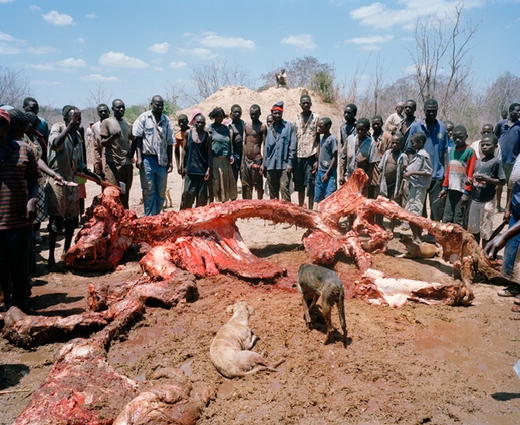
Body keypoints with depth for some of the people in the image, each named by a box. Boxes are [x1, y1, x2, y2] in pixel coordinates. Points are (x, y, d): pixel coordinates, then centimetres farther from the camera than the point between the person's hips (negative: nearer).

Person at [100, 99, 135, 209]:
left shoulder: (128, 125, 15)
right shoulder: (107, 122, 0)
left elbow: (133, 140, 28)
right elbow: (103, 143, -4)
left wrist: (132, 151, 8)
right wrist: (113, 137, -24)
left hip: (127, 164, 5)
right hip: (112, 164, -5)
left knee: (125, 196, 9)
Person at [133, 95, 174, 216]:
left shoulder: (166, 121, 11)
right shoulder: (144, 117, 3)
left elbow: (169, 142, 11)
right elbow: (137, 138, -1)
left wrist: (170, 161, 5)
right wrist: (139, 157, -9)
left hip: (162, 160, 3)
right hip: (147, 159, -3)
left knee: (161, 192, 6)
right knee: (149, 191, -1)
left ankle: (156, 216, 17)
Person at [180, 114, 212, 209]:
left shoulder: (208, 136, 3)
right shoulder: (188, 133, 4)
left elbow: (209, 153, 3)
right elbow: (184, 150, 8)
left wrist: (209, 169, -4)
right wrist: (183, 166, 4)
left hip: (203, 169, 1)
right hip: (190, 169, 0)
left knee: (202, 196, 4)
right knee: (188, 194, -2)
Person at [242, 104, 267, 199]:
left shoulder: (262, 127, -5)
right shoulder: (247, 126, 13)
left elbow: (265, 146, -9)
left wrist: (263, 163, -16)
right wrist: (242, 161, 13)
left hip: (257, 160, -6)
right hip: (246, 160, 6)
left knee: (259, 186, 1)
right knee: (246, 186, 9)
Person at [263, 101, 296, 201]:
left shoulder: (289, 126, 2)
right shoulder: (270, 129, 15)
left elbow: (292, 146, -3)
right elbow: (266, 147, 17)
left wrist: (290, 163, -10)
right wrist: (265, 164, 12)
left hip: (284, 164, -5)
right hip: (271, 165, 5)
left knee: (284, 188, -12)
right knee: (272, 191, 9)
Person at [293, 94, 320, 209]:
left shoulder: (316, 118, 1)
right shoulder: (296, 118, 11)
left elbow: (319, 139, -1)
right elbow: (293, 139, 12)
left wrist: (317, 159, -7)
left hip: (310, 156, -3)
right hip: (298, 156, 4)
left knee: (310, 186, -1)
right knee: (299, 185, 10)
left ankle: (310, 210, 7)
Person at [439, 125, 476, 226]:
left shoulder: (470, 151, -9)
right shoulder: (452, 151, 11)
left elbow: (470, 174, -11)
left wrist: (467, 192, -15)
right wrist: (445, 187, 14)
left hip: (462, 191, -6)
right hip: (451, 190, 6)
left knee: (458, 221, -3)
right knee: (447, 219, 8)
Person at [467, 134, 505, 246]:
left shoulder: (496, 162, -10)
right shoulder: (477, 161, 8)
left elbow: (502, 182, -12)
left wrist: (486, 178, -21)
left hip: (487, 202, -6)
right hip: (475, 200, 6)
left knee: (485, 230, 3)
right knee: (474, 229, 16)